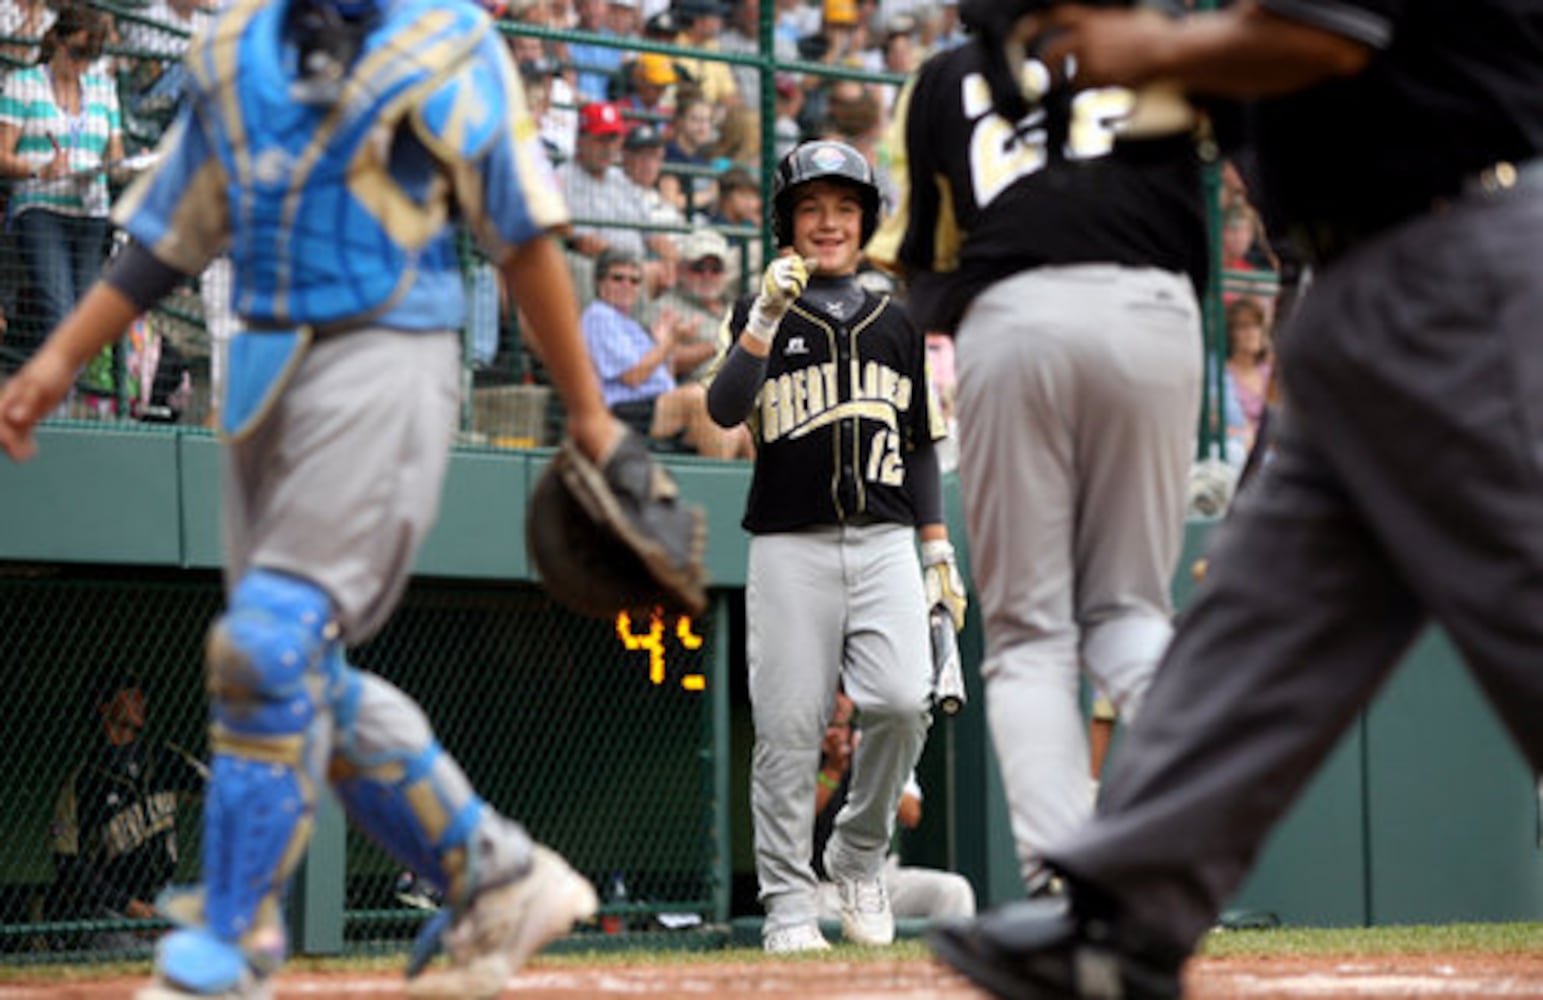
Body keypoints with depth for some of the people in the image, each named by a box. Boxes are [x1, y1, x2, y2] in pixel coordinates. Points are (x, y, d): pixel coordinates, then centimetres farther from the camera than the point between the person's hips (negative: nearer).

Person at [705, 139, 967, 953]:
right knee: (788, 727, -5)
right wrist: (769, 315, -21)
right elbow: (725, 410, -10)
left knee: (902, 701, -16)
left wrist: (939, 550, 12)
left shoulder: (896, 325, 18)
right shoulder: (760, 314, 7)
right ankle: (787, 907, 1)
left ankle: (860, 852, 7)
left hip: (885, 542, 2)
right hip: (790, 547, -2)